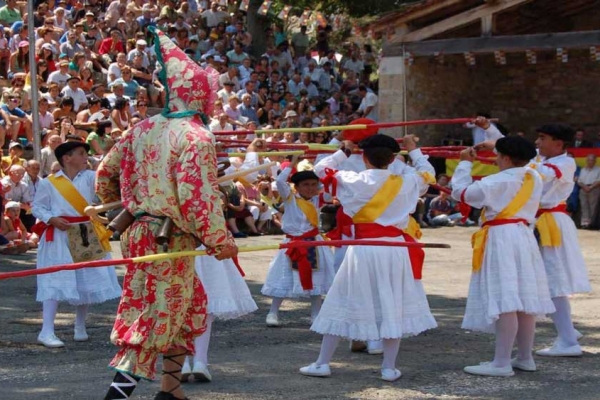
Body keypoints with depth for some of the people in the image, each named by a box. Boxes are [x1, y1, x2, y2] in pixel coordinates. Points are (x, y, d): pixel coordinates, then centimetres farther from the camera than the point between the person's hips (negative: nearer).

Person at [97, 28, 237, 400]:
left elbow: (106, 174, 13)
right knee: (158, 321, -3)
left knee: (191, 307, 21)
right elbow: (199, 199, -22)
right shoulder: (195, 137, -15)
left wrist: (127, 201, 32)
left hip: (139, 231, 8)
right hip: (171, 241, -8)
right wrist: (221, 242, -11)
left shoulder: (143, 129, 7)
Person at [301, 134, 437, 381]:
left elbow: (321, 169, 10)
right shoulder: (404, 183, 2)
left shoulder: (354, 182, -4)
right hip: (395, 248, 2)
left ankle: (322, 363, 12)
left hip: (363, 249, -1)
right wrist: (414, 150, 35)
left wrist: (344, 152, 22)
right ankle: (389, 368, 11)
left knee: (342, 305, 8)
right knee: (393, 307, 11)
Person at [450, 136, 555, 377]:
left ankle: (502, 363, -12)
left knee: (505, 302, -11)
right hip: (524, 236, 9)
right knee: (524, 301, 14)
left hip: (502, 240, -9)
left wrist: (465, 163, 6)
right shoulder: (533, 179, 9)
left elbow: (461, 193, -8)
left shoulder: (499, 181, -14)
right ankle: (525, 358, 23)